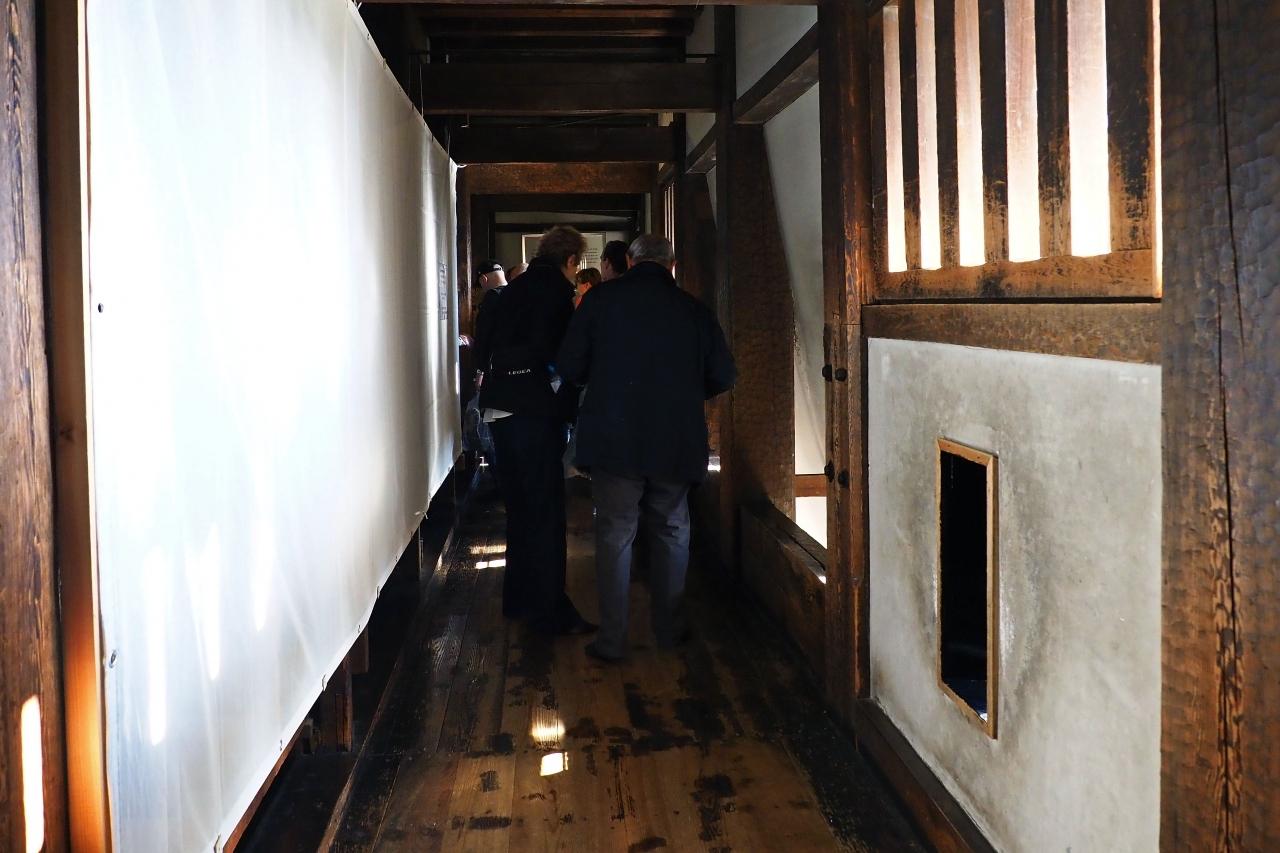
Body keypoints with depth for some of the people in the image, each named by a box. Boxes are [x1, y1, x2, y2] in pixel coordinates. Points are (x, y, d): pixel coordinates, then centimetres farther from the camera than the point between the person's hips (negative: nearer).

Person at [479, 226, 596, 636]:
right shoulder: (557, 290, -10)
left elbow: (489, 345, 15)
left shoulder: (514, 288, 13)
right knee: (545, 512, -3)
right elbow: (563, 352, -14)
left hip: (500, 409, 8)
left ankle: (518, 599, 27)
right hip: (536, 410, -8)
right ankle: (551, 612, 1)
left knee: (519, 507, 18)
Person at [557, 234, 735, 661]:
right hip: (677, 443, 2)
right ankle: (669, 629, 24)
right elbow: (723, 376, 4)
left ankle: (612, 639, 6)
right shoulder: (693, 309, 3)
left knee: (614, 534, 5)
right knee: (671, 532, 16)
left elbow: (569, 366, -3)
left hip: (614, 438, -2)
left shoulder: (600, 299, -2)